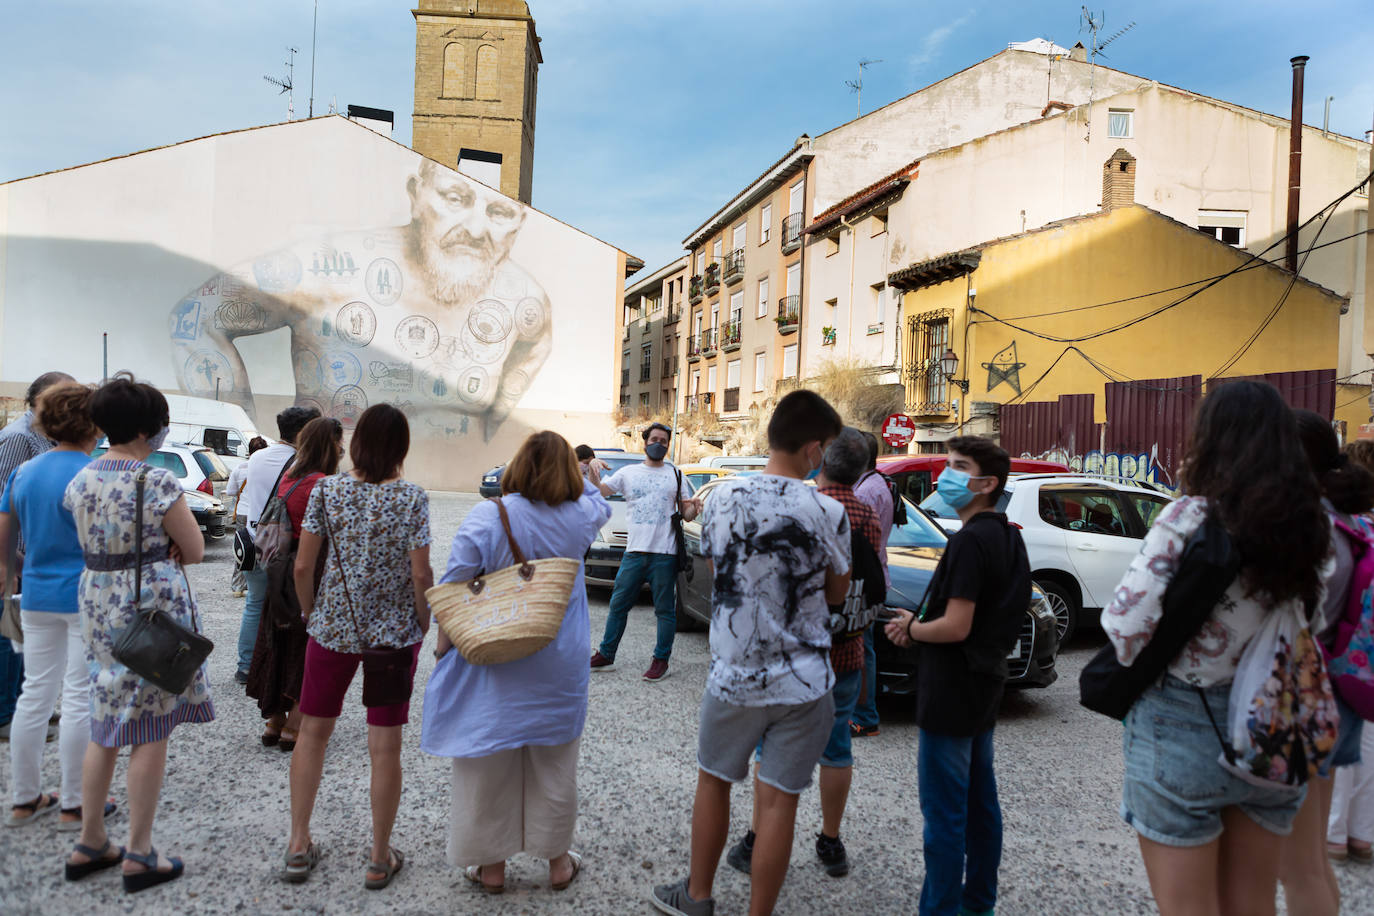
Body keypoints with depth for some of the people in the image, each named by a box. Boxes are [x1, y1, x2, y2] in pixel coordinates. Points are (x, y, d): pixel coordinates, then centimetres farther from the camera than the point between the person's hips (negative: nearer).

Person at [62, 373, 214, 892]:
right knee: (150, 733, 3)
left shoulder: (79, 481, 5)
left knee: (105, 727, 18)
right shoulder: (157, 481, -17)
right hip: (153, 607, -7)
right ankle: (140, 855, 12)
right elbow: (195, 551, -12)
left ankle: (89, 844, 28)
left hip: (97, 603, 7)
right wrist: (163, 552, 3)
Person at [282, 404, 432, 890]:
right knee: (385, 746, 7)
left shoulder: (326, 490, -5)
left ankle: (299, 845, 27)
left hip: (332, 626, 2)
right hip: (394, 632, -2)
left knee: (313, 731, 19)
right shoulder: (412, 498, -10)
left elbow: (303, 566, -3)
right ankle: (380, 859, 19)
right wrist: (423, 625, 5)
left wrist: (310, 612, 13)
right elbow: (420, 575, -11)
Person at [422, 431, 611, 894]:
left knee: (489, 763, 12)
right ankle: (558, 861, 30)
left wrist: (444, 645, 1)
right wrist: (571, 467, 21)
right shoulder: (581, 516, -5)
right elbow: (600, 502, 21)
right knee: (555, 764, 16)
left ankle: (491, 866, 25)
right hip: (560, 666, 3)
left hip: (495, 666, -2)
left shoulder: (487, 516, -14)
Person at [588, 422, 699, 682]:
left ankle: (661, 660, 12)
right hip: (634, 551, 2)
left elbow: (686, 514, 10)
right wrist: (593, 477, -16)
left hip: (664, 554, -1)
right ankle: (605, 655, 20)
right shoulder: (628, 473, 12)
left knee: (665, 610, 2)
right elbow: (599, 491, 4)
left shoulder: (676, 476, 11)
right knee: (618, 605, 8)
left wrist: (694, 509, -12)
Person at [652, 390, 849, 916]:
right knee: (778, 801, 8)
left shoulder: (722, 497, -6)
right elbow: (837, 592, 0)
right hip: (801, 681, -2)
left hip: (733, 673, 3)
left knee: (713, 782, 21)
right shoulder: (826, 512, -15)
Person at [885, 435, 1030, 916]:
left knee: (943, 810, -1)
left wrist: (910, 630, -6)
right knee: (979, 800, 19)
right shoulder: (1006, 535, 9)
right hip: (985, 684, 10)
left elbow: (956, 627, -25)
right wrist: (919, 623, 6)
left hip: (952, 691, -10)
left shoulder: (970, 540, -21)